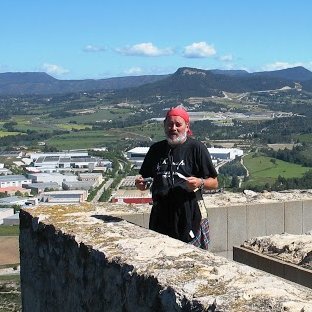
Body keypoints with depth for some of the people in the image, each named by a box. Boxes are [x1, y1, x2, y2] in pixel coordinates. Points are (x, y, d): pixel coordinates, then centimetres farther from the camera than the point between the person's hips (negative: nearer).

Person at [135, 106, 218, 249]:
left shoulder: (196, 148, -2)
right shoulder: (156, 149, 13)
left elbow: (214, 183, -1)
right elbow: (145, 177, 23)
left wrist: (200, 182, -21)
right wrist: (140, 182, 1)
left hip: (188, 216, -4)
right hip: (160, 215, 5)